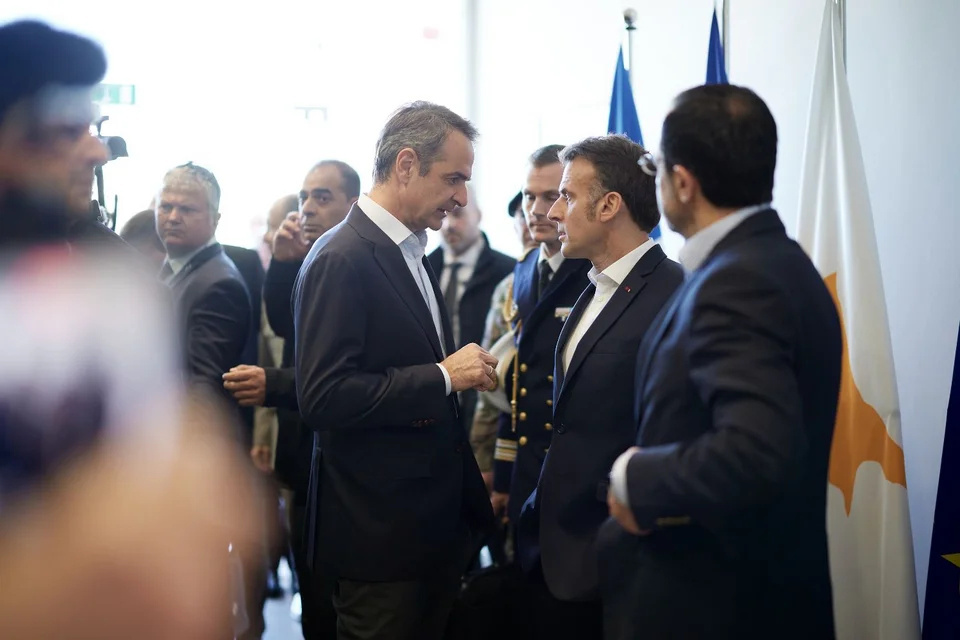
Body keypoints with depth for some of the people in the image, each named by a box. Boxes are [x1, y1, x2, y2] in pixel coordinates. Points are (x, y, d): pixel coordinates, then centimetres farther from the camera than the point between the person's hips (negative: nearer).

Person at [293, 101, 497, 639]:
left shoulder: (411, 254, 12)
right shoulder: (341, 260, -16)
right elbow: (323, 397, -24)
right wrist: (444, 376, -21)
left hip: (438, 519, 9)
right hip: (382, 531, -9)